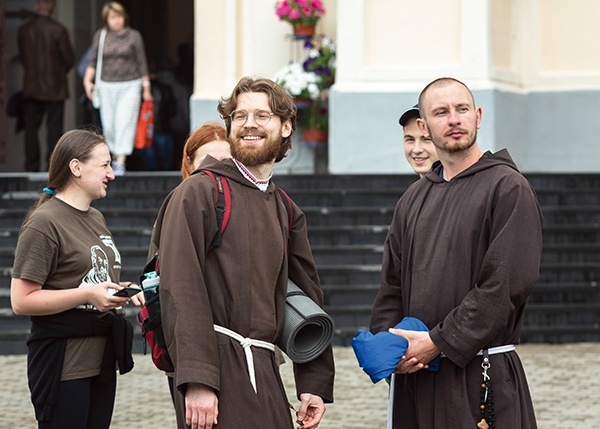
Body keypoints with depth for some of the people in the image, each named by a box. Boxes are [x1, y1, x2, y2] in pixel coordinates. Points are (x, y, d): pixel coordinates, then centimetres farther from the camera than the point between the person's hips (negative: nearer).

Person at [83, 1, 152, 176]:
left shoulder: (133, 36, 3)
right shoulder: (100, 36, 7)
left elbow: (142, 63, 6)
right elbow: (93, 60, 9)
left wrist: (146, 88, 5)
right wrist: (87, 79, -7)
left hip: (130, 85, -2)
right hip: (107, 86, 2)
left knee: (125, 123, -13)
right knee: (109, 126, 3)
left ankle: (121, 163, -16)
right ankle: (115, 157, 22)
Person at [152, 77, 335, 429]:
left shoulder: (287, 213, 18)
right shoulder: (199, 192, -3)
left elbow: (308, 297, 20)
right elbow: (181, 291, -12)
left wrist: (315, 384, 12)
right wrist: (197, 380, -21)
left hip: (265, 372, 6)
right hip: (218, 368, -6)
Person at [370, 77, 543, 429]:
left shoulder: (508, 188, -5)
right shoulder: (415, 198, 16)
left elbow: (505, 285, -14)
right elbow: (392, 284, 16)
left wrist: (440, 342, -15)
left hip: (479, 376, -6)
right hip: (414, 374, 6)